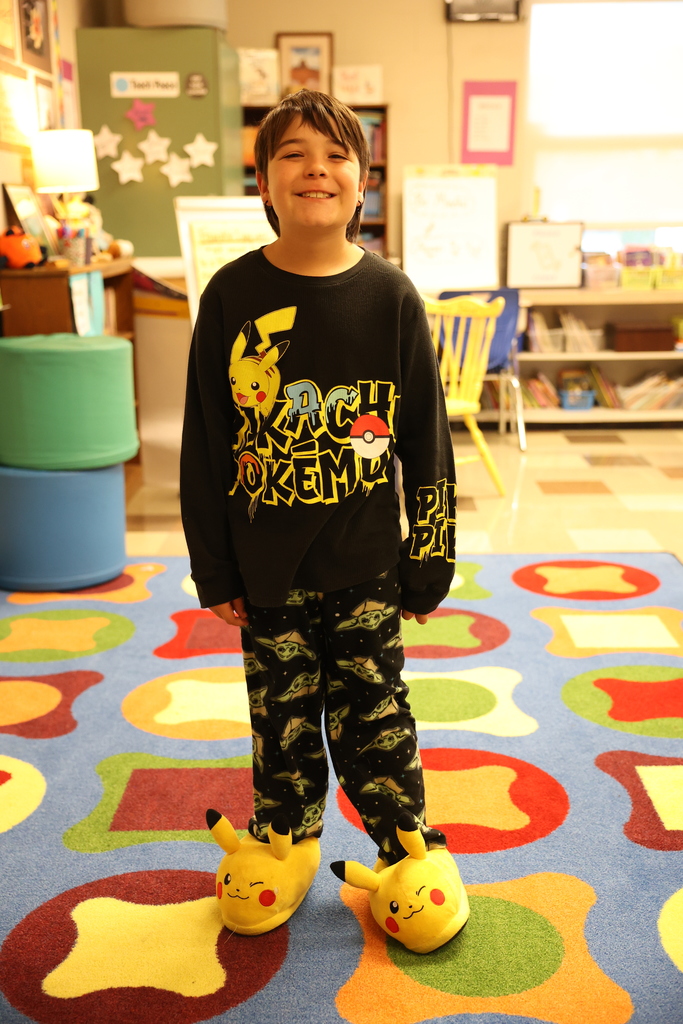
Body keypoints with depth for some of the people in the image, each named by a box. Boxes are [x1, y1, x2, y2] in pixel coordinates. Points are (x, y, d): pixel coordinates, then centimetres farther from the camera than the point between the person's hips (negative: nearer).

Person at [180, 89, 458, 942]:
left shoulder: (390, 296, -5)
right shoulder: (231, 295, -5)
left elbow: (426, 440, 0)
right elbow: (204, 443, -1)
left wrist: (430, 563, 1)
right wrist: (214, 570, 0)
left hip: (366, 564, 0)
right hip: (268, 568, 1)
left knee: (373, 713, 10)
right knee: (284, 716, 14)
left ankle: (411, 851, 30)